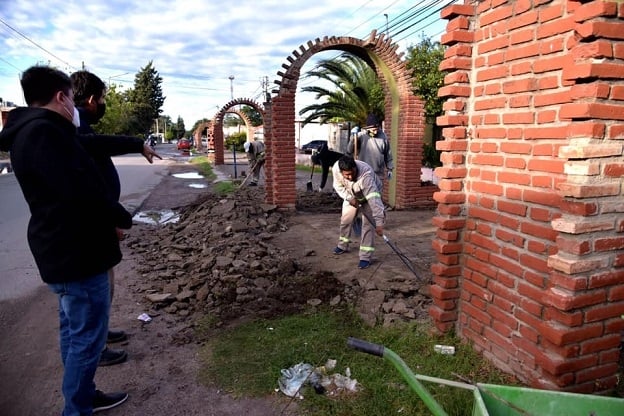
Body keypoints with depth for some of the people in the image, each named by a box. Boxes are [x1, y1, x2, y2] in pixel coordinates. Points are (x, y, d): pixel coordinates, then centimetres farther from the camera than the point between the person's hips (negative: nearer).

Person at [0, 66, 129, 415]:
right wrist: (123, 218, -11)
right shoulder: (44, 131, -20)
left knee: (74, 331, 20)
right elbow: (81, 191, -27)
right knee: (87, 337, 1)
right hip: (77, 252, -11)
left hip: (64, 249, 11)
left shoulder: (29, 130, 14)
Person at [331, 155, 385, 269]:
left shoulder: (366, 174, -46)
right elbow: (338, 186, -11)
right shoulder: (336, 169, -32)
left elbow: (373, 200, -51)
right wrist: (349, 198, -26)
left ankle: (365, 257, -5)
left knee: (368, 224, -12)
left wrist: (379, 222, -55)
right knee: (345, 220, 12)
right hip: (351, 196, 5)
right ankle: (343, 246, 37)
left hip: (369, 195, -4)